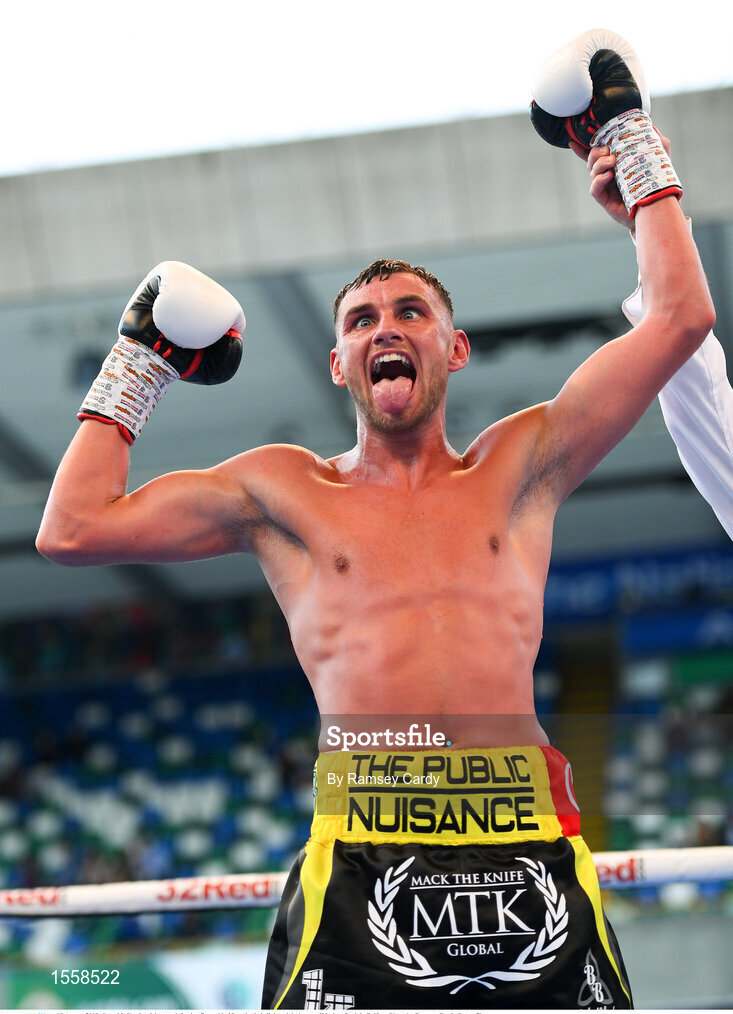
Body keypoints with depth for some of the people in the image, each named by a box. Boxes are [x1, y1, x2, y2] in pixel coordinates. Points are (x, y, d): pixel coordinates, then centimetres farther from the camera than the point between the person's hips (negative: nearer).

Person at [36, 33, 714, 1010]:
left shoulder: (519, 467, 19)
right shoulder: (285, 490, 18)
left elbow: (680, 317, 16)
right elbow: (73, 528, 12)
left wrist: (632, 139, 24)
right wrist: (140, 361, 21)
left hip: (527, 840, 1)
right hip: (363, 847, -1)